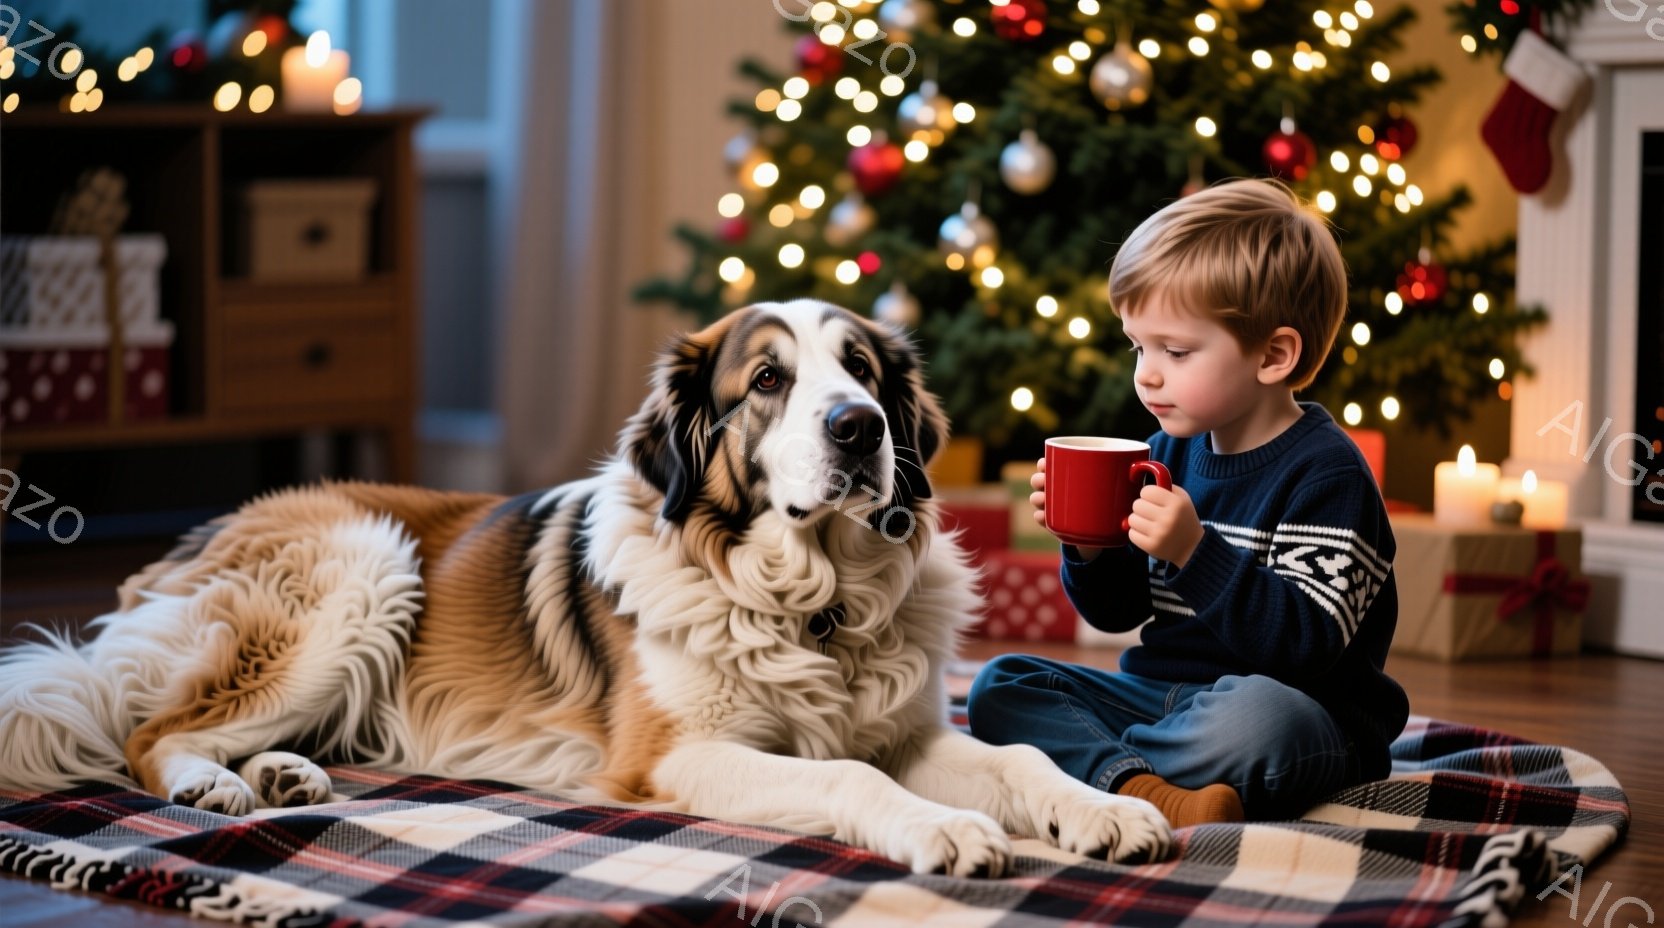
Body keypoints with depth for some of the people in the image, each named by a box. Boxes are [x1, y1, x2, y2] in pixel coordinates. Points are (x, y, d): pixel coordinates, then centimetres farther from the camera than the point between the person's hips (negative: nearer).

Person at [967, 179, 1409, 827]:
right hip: (1156, 693, 8)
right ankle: (1144, 790, -32)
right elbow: (1117, 612, 18)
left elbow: (1304, 643, -22)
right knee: (999, 686, -9)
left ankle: (1089, 760, -21)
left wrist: (1196, 553, -29)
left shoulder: (1328, 474, -12)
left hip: (1303, 715, -8)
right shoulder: (1172, 452, 10)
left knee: (1254, 714, -42)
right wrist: (1089, 544, -3)